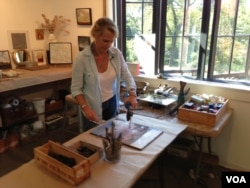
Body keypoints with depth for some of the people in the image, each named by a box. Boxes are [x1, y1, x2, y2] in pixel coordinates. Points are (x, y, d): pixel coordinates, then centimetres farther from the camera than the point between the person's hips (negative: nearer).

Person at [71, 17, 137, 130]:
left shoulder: (116, 54, -11)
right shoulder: (82, 58, -20)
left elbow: (127, 76, -2)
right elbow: (75, 89, -13)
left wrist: (132, 94, -20)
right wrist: (85, 108, -26)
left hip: (112, 103, 4)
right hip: (93, 108, -3)